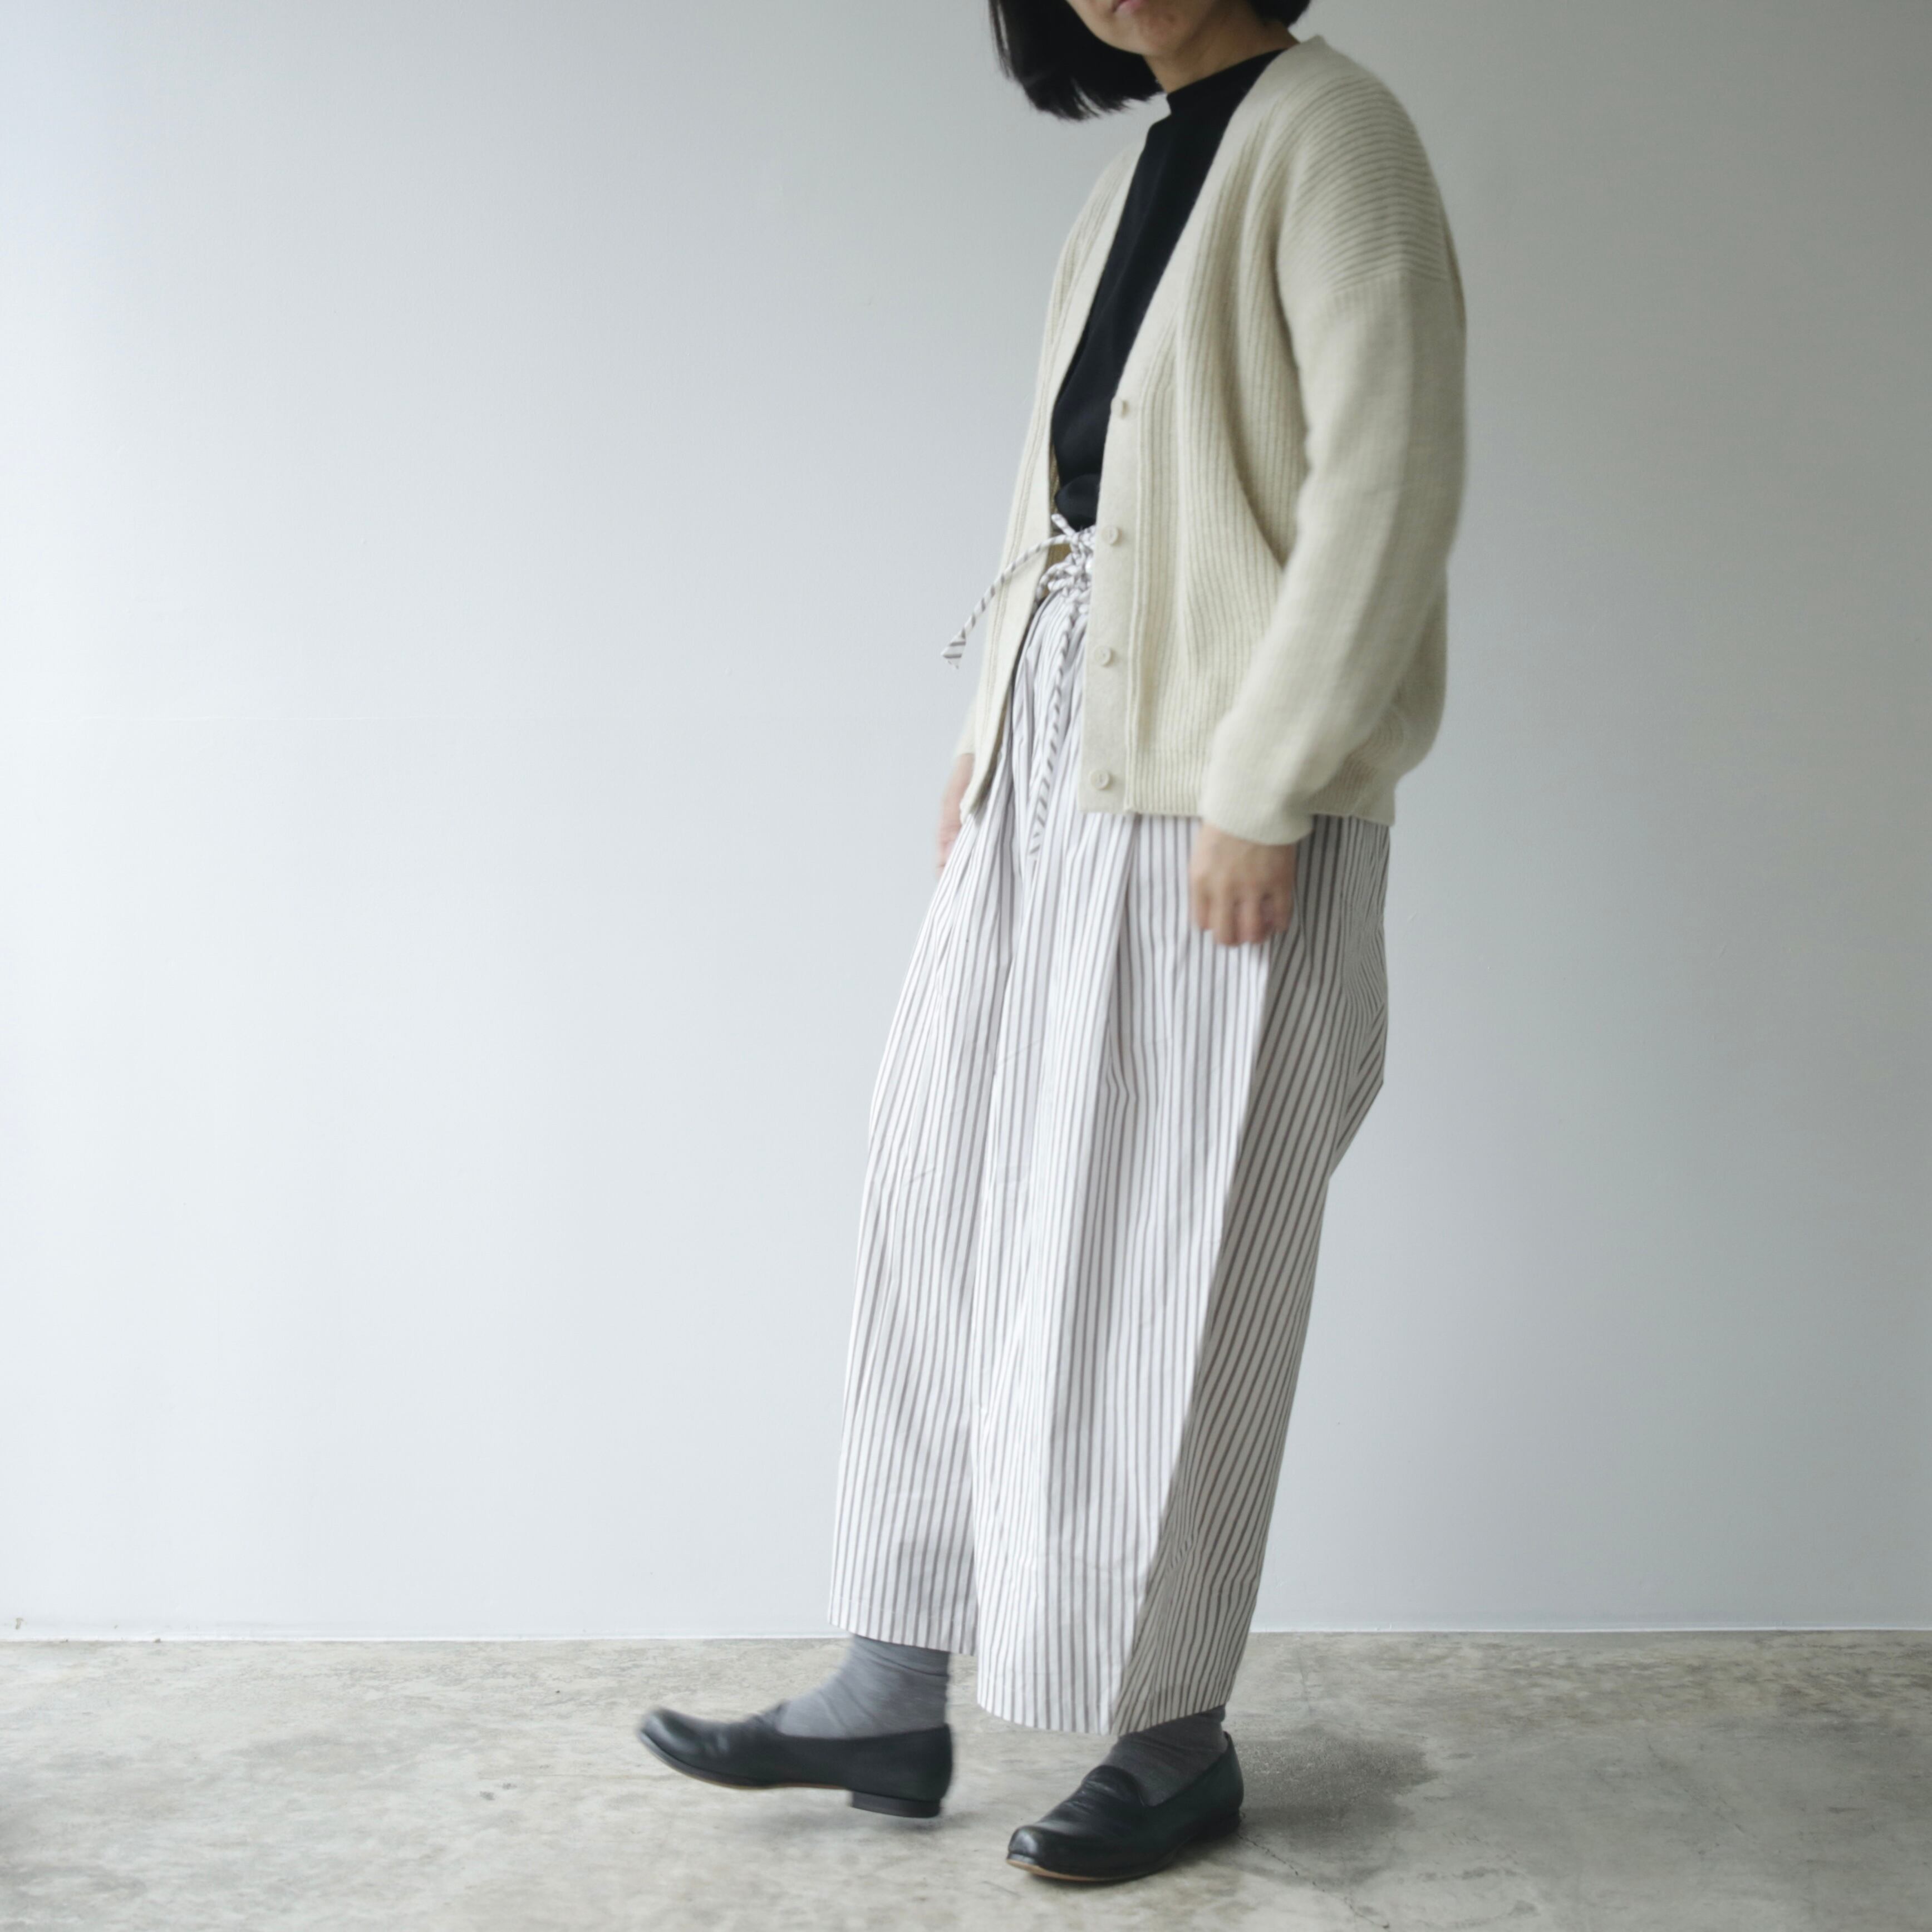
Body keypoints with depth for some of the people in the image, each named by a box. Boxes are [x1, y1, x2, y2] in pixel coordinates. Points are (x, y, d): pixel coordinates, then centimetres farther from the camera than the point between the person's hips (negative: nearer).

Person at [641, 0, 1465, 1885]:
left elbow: (1385, 482, -16)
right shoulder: (1141, 171, 17)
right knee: (945, 1216, 9)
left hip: (1218, 808, -8)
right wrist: (987, 735, 10)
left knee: (1156, 1274, -1)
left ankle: (1177, 1740, 16)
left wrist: (1262, 790, -19)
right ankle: (890, 1695, 20)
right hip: (1057, 777, 8)